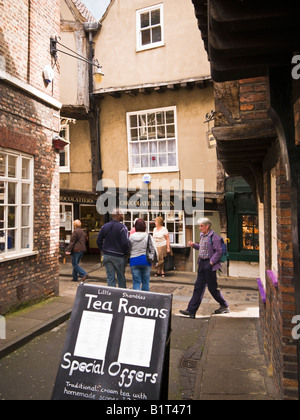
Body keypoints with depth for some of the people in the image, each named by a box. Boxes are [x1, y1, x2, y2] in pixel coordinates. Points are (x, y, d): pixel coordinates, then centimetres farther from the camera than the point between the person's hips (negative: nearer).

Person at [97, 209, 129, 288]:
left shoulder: (105, 226, 4)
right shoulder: (122, 227, -14)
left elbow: (99, 241, 9)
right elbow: (125, 243, -19)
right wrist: (126, 253, -5)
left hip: (107, 255, 4)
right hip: (119, 256, -4)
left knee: (110, 277, 8)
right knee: (121, 276, 12)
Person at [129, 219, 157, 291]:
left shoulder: (131, 237, -3)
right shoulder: (148, 237, -6)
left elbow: (128, 249, 6)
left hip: (134, 261, 1)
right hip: (146, 261, 0)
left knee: (136, 282, 6)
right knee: (146, 282, 11)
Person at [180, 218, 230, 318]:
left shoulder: (214, 237, -14)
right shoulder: (202, 235, 11)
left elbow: (218, 252, -15)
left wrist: (211, 262, -18)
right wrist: (194, 245, 10)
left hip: (210, 265, -8)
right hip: (202, 264, 8)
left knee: (212, 288, 4)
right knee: (198, 287, 8)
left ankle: (224, 306, 27)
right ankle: (191, 311, 10)